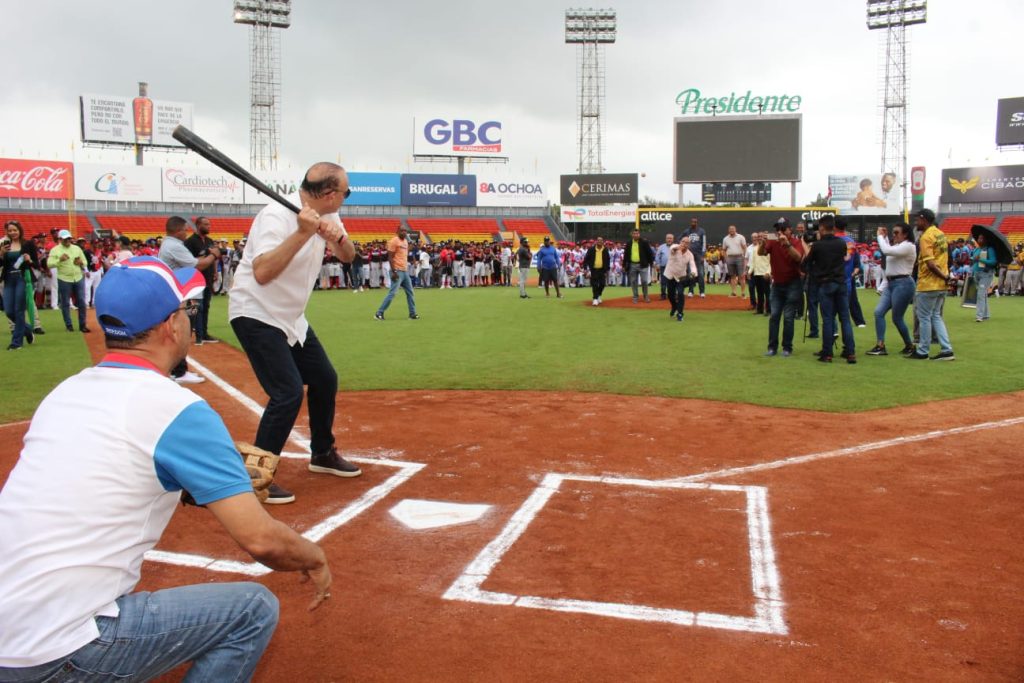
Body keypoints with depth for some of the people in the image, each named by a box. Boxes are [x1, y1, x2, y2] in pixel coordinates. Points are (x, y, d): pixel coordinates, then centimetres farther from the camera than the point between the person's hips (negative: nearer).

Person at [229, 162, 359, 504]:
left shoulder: (325, 214, -1)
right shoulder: (277, 216, -26)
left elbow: (348, 256, 0)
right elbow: (262, 273, -37)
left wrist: (337, 236, -21)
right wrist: (302, 233, -41)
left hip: (291, 318, 9)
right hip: (256, 315, -9)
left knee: (325, 380, 15)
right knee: (289, 394, -17)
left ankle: (322, 454, 35)